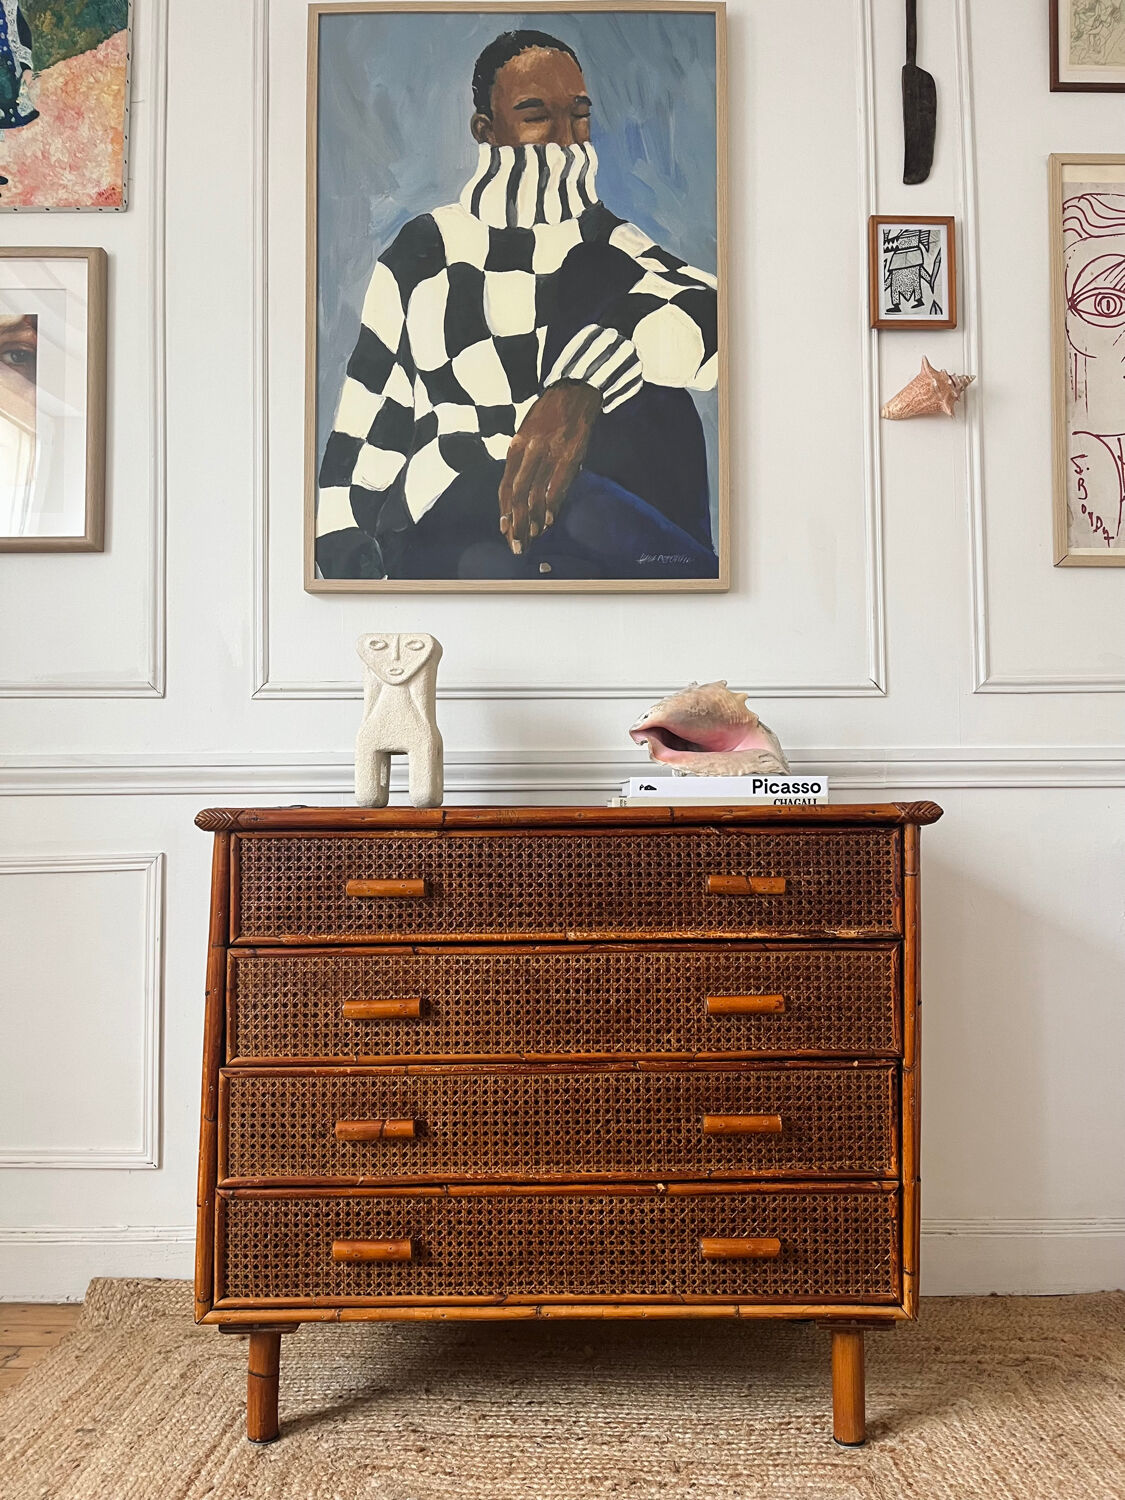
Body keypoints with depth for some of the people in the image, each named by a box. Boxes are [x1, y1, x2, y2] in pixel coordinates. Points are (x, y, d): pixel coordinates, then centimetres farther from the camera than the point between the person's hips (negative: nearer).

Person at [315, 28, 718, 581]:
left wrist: (582, 389, -30)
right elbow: (362, 436, 11)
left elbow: (706, 308, -12)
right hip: (442, 524, -2)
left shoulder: (607, 243, 13)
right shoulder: (423, 252, 13)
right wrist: (349, 564, -1)